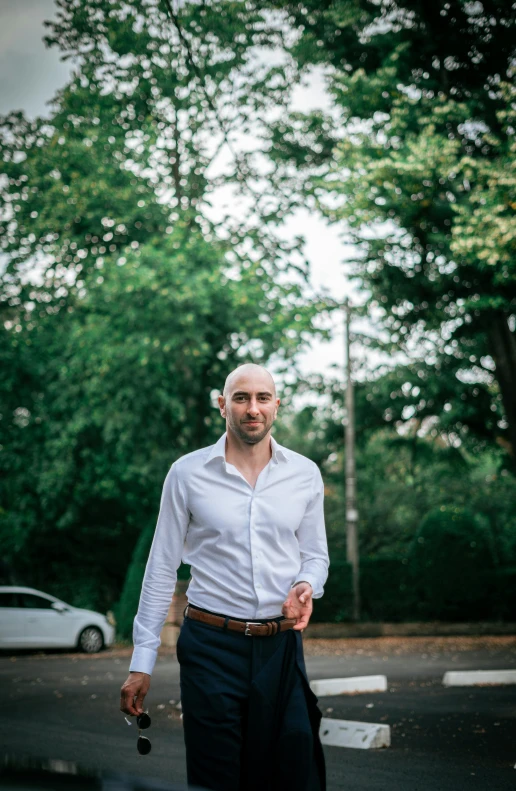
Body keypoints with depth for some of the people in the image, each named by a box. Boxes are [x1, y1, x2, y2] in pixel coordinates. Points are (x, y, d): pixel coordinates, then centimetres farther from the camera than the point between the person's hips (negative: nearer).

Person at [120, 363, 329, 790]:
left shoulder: (305, 474, 5)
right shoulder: (187, 473, -1)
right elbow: (162, 569, 2)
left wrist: (307, 585, -10)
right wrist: (142, 662, 0)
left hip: (282, 645, 2)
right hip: (211, 646, -2)